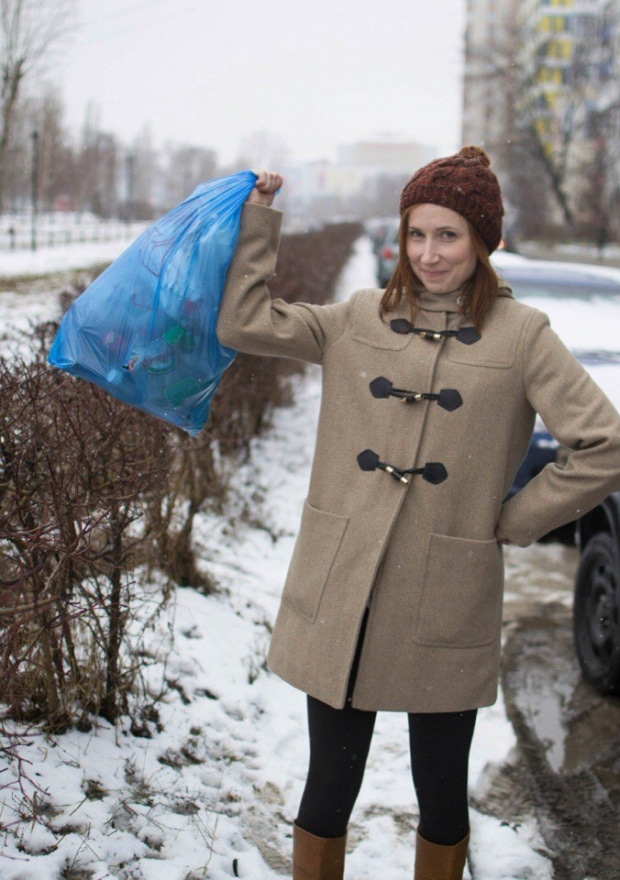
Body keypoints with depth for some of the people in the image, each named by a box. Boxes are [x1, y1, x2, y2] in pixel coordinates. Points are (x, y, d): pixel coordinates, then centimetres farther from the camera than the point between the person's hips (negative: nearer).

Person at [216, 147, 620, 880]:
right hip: (339, 596, 2)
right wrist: (258, 217, 2)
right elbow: (242, 325, 4)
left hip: (444, 608, -1)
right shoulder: (358, 320, 7)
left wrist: (512, 521, -4)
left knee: (442, 795, 14)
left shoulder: (520, 335, -1)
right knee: (329, 791, 10)